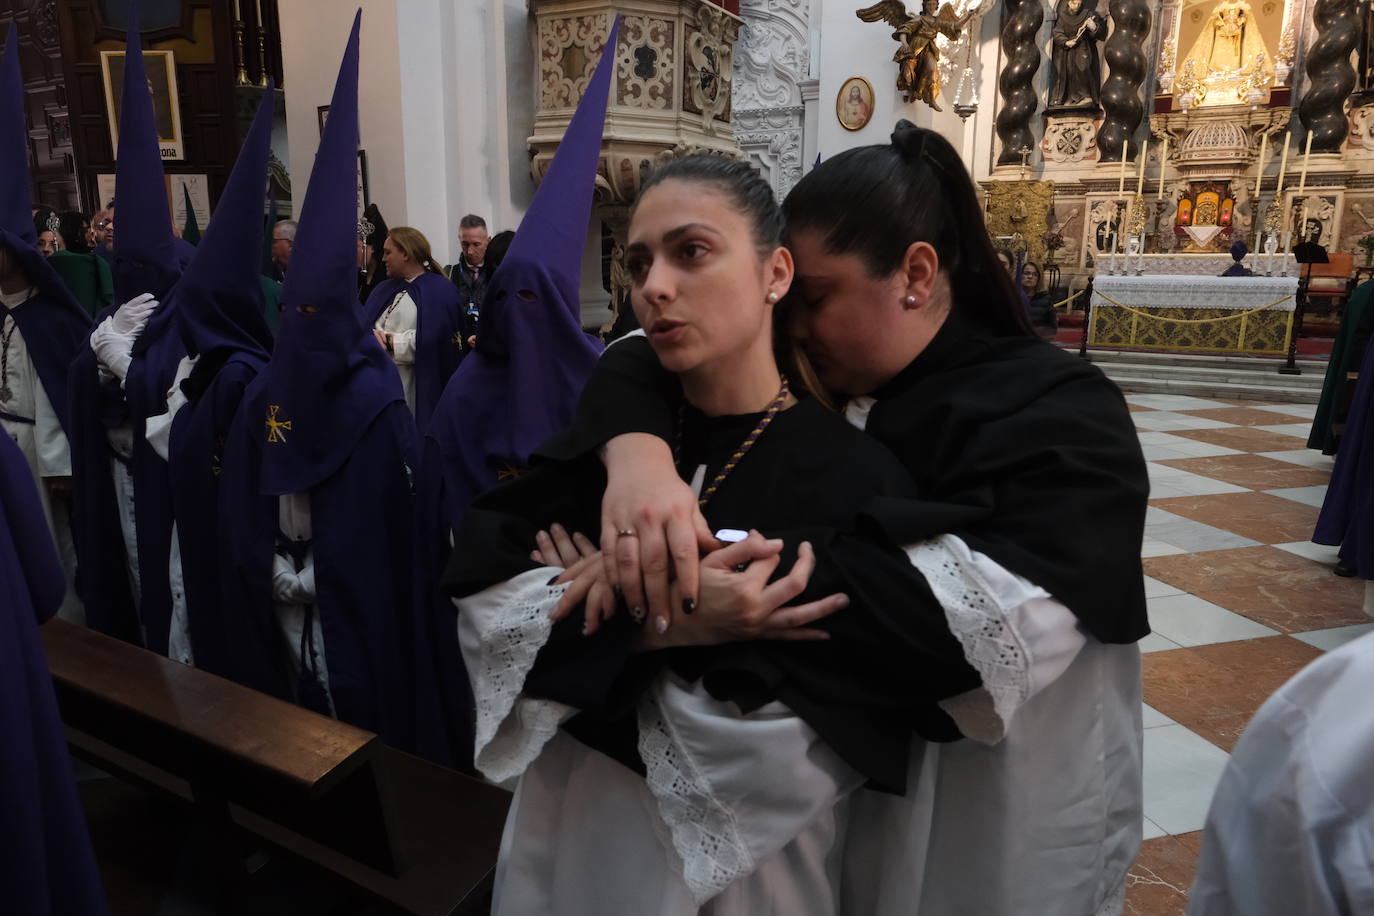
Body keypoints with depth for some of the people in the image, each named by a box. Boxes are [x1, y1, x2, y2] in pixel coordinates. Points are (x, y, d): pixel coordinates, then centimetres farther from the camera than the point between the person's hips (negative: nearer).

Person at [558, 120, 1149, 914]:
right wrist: (637, 451, -31)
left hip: (991, 829, -4)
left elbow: (1001, 612, -34)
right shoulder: (809, 379, -2)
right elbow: (643, 361, -7)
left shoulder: (1058, 414, -19)